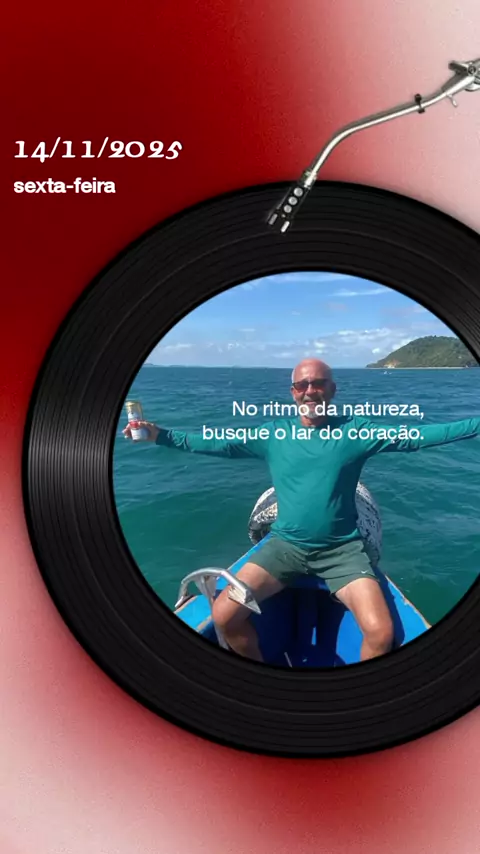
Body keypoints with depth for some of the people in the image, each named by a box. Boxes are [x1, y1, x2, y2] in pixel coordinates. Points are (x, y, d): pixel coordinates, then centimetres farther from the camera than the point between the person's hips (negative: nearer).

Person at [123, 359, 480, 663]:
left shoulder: (356, 430, -2)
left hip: (342, 549, -1)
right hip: (286, 544, 1)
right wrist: (160, 435, -6)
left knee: (381, 633, -21)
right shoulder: (273, 433, 2)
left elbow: (415, 436, -7)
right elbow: (218, 444, 1)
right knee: (224, 615, -15)